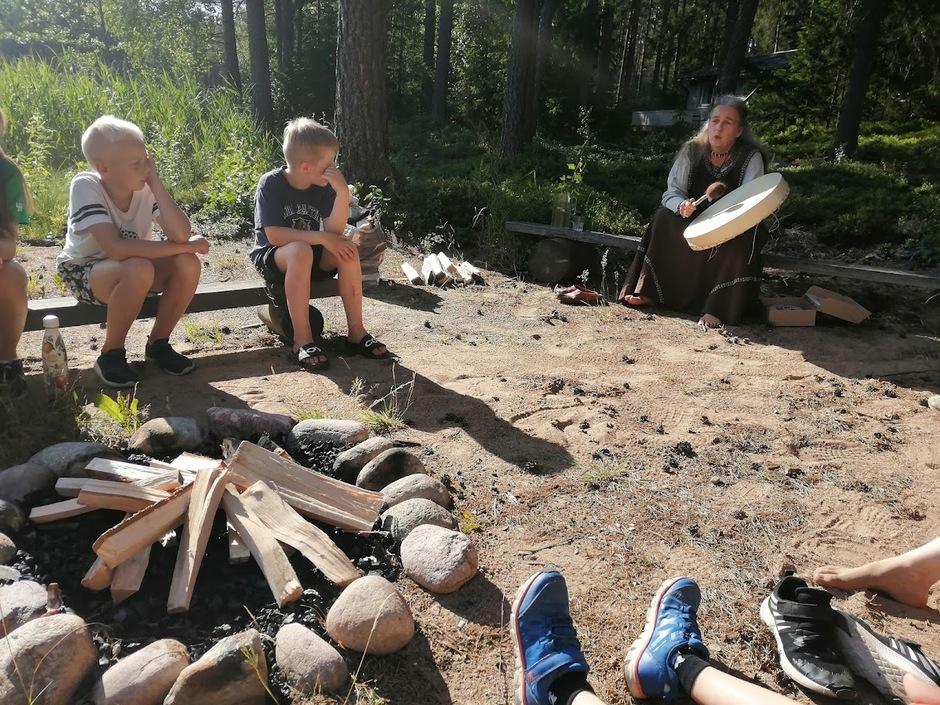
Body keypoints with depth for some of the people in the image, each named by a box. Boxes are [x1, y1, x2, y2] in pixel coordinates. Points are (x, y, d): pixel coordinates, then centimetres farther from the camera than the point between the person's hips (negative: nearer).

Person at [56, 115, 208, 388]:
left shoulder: (146, 186, -14)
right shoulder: (85, 186, -25)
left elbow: (181, 235, -27)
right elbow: (116, 248, -37)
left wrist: (155, 182, -29)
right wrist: (186, 246, -33)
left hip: (131, 268, 5)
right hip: (83, 271, -4)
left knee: (188, 264, -23)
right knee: (139, 270, -36)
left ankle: (158, 344, -2)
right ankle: (111, 355, -14)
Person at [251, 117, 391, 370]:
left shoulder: (324, 187, -4)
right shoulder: (271, 184, -16)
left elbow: (334, 232, -14)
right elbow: (273, 235, -25)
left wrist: (342, 192, -26)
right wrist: (321, 238, -29)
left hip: (311, 257, 5)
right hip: (271, 258, -5)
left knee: (347, 250, -23)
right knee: (300, 251, -37)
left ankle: (356, 332, -17)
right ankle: (302, 340, -33)